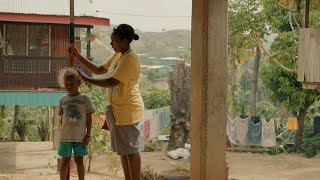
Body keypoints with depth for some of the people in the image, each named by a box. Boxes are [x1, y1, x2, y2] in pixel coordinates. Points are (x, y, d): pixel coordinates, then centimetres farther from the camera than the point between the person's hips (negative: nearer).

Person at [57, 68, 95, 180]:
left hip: (80, 136, -2)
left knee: (79, 160, 7)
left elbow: (89, 118, 0)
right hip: (65, 136, 2)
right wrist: (63, 133, 9)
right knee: (65, 160, 6)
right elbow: (62, 118, 12)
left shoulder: (84, 99, -1)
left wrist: (88, 135, -4)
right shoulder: (63, 100, 7)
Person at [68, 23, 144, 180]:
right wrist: (78, 57, 9)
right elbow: (98, 70, 17)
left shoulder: (130, 59, -20)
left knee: (130, 149, -2)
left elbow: (111, 82, -24)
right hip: (117, 110, 10)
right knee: (122, 149, 15)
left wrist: (85, 79, -17)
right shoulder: (117, 56, 11)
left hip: (127, 111, -10)